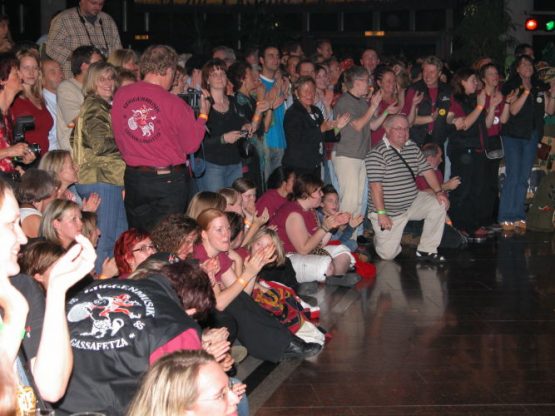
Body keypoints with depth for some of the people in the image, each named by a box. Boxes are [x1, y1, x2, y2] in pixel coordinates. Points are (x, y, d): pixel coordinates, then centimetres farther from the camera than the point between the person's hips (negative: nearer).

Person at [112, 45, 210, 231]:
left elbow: (119, 140, 7)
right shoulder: (174, 103, -16)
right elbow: (191, 145, -6)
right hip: (169, 180, -4)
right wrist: (203, 115, 8)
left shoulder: (120, 95, -3)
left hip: (134, 179, 4)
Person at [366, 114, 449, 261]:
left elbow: (426, 170, 9)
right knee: (388, 255, -8)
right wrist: (381, 214, -26)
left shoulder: (413, 147, 5)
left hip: (412, 202, 6)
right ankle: (380, 236, 30)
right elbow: (376, 186, -22)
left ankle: (426, 250, -6)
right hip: (388, 210, -6)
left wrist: (438, 191, -6)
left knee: (439, 204, -16)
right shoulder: (377, 154, -18)